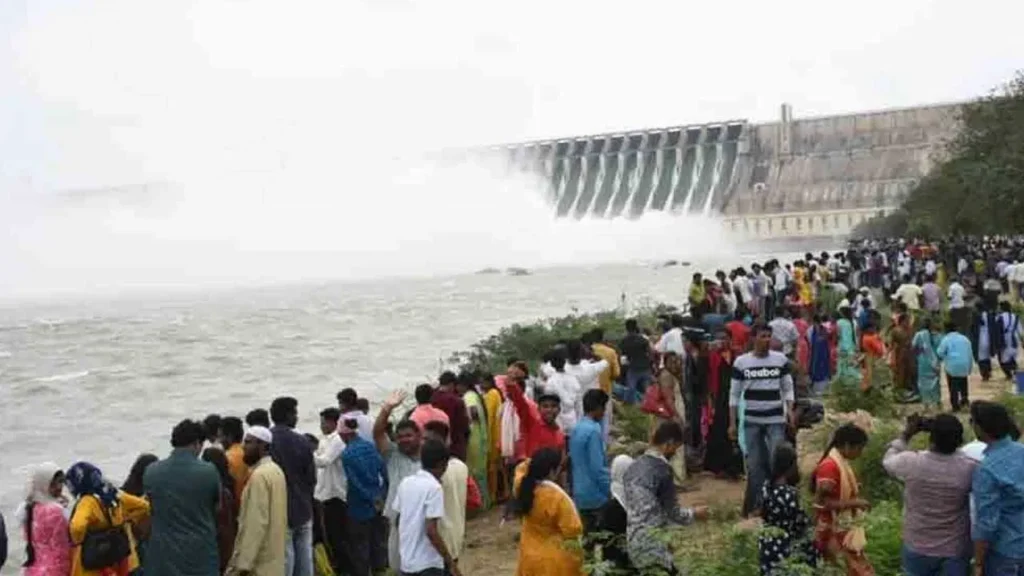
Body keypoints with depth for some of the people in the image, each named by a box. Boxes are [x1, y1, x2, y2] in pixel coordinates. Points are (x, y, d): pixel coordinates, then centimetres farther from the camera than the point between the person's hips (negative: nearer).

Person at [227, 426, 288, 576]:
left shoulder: (259, 475, -17)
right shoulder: (275, 470, 12)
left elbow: (256, 523, -22)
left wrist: (243, 563, -22)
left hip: (258, 562, -9)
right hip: (273, 558, 9)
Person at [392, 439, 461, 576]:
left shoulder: (405, 483, 6)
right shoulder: (434, 487, -16)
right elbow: (431, 530, -22)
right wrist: (450, 562, -16)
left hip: (407, 561, 7)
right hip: (428, 563, -7)